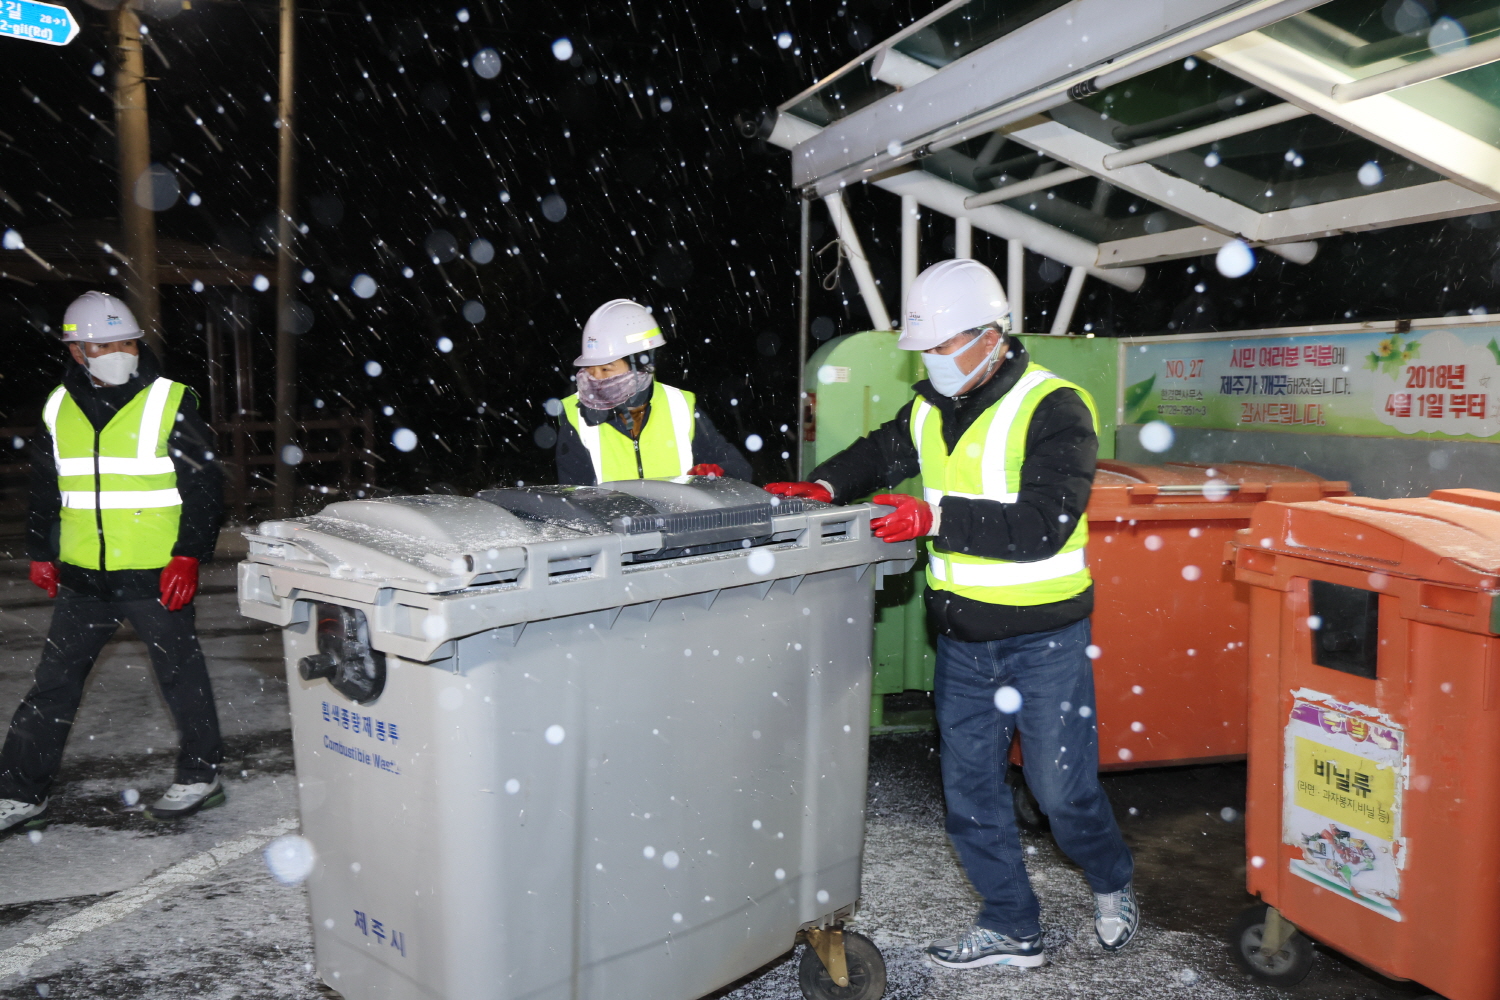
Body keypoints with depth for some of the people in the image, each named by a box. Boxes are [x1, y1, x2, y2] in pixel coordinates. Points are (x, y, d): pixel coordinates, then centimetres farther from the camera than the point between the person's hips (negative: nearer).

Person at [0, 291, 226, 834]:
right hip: (82, 577, 4)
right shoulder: (58, 409, 6)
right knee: (53, 683, 9)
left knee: (180, 675, 8)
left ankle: (200, 775, 24)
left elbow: (205, 487, -7)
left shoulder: (170, 403, -7)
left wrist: (189, 556, -12)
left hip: (156, 576, -4)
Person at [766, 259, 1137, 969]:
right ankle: (1011, 930, 29)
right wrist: (823, 485, 0)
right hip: (961, 637, 6)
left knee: (1063, 789, 7)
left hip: (1043, 639, -6)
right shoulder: (930, 409, 5)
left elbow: (1044, 524, -25)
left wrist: (935, 518, -29)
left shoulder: (1054, 408, -16)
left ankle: (1112, 886, 38)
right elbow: (879, 454, 20)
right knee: (970, 788, 12)